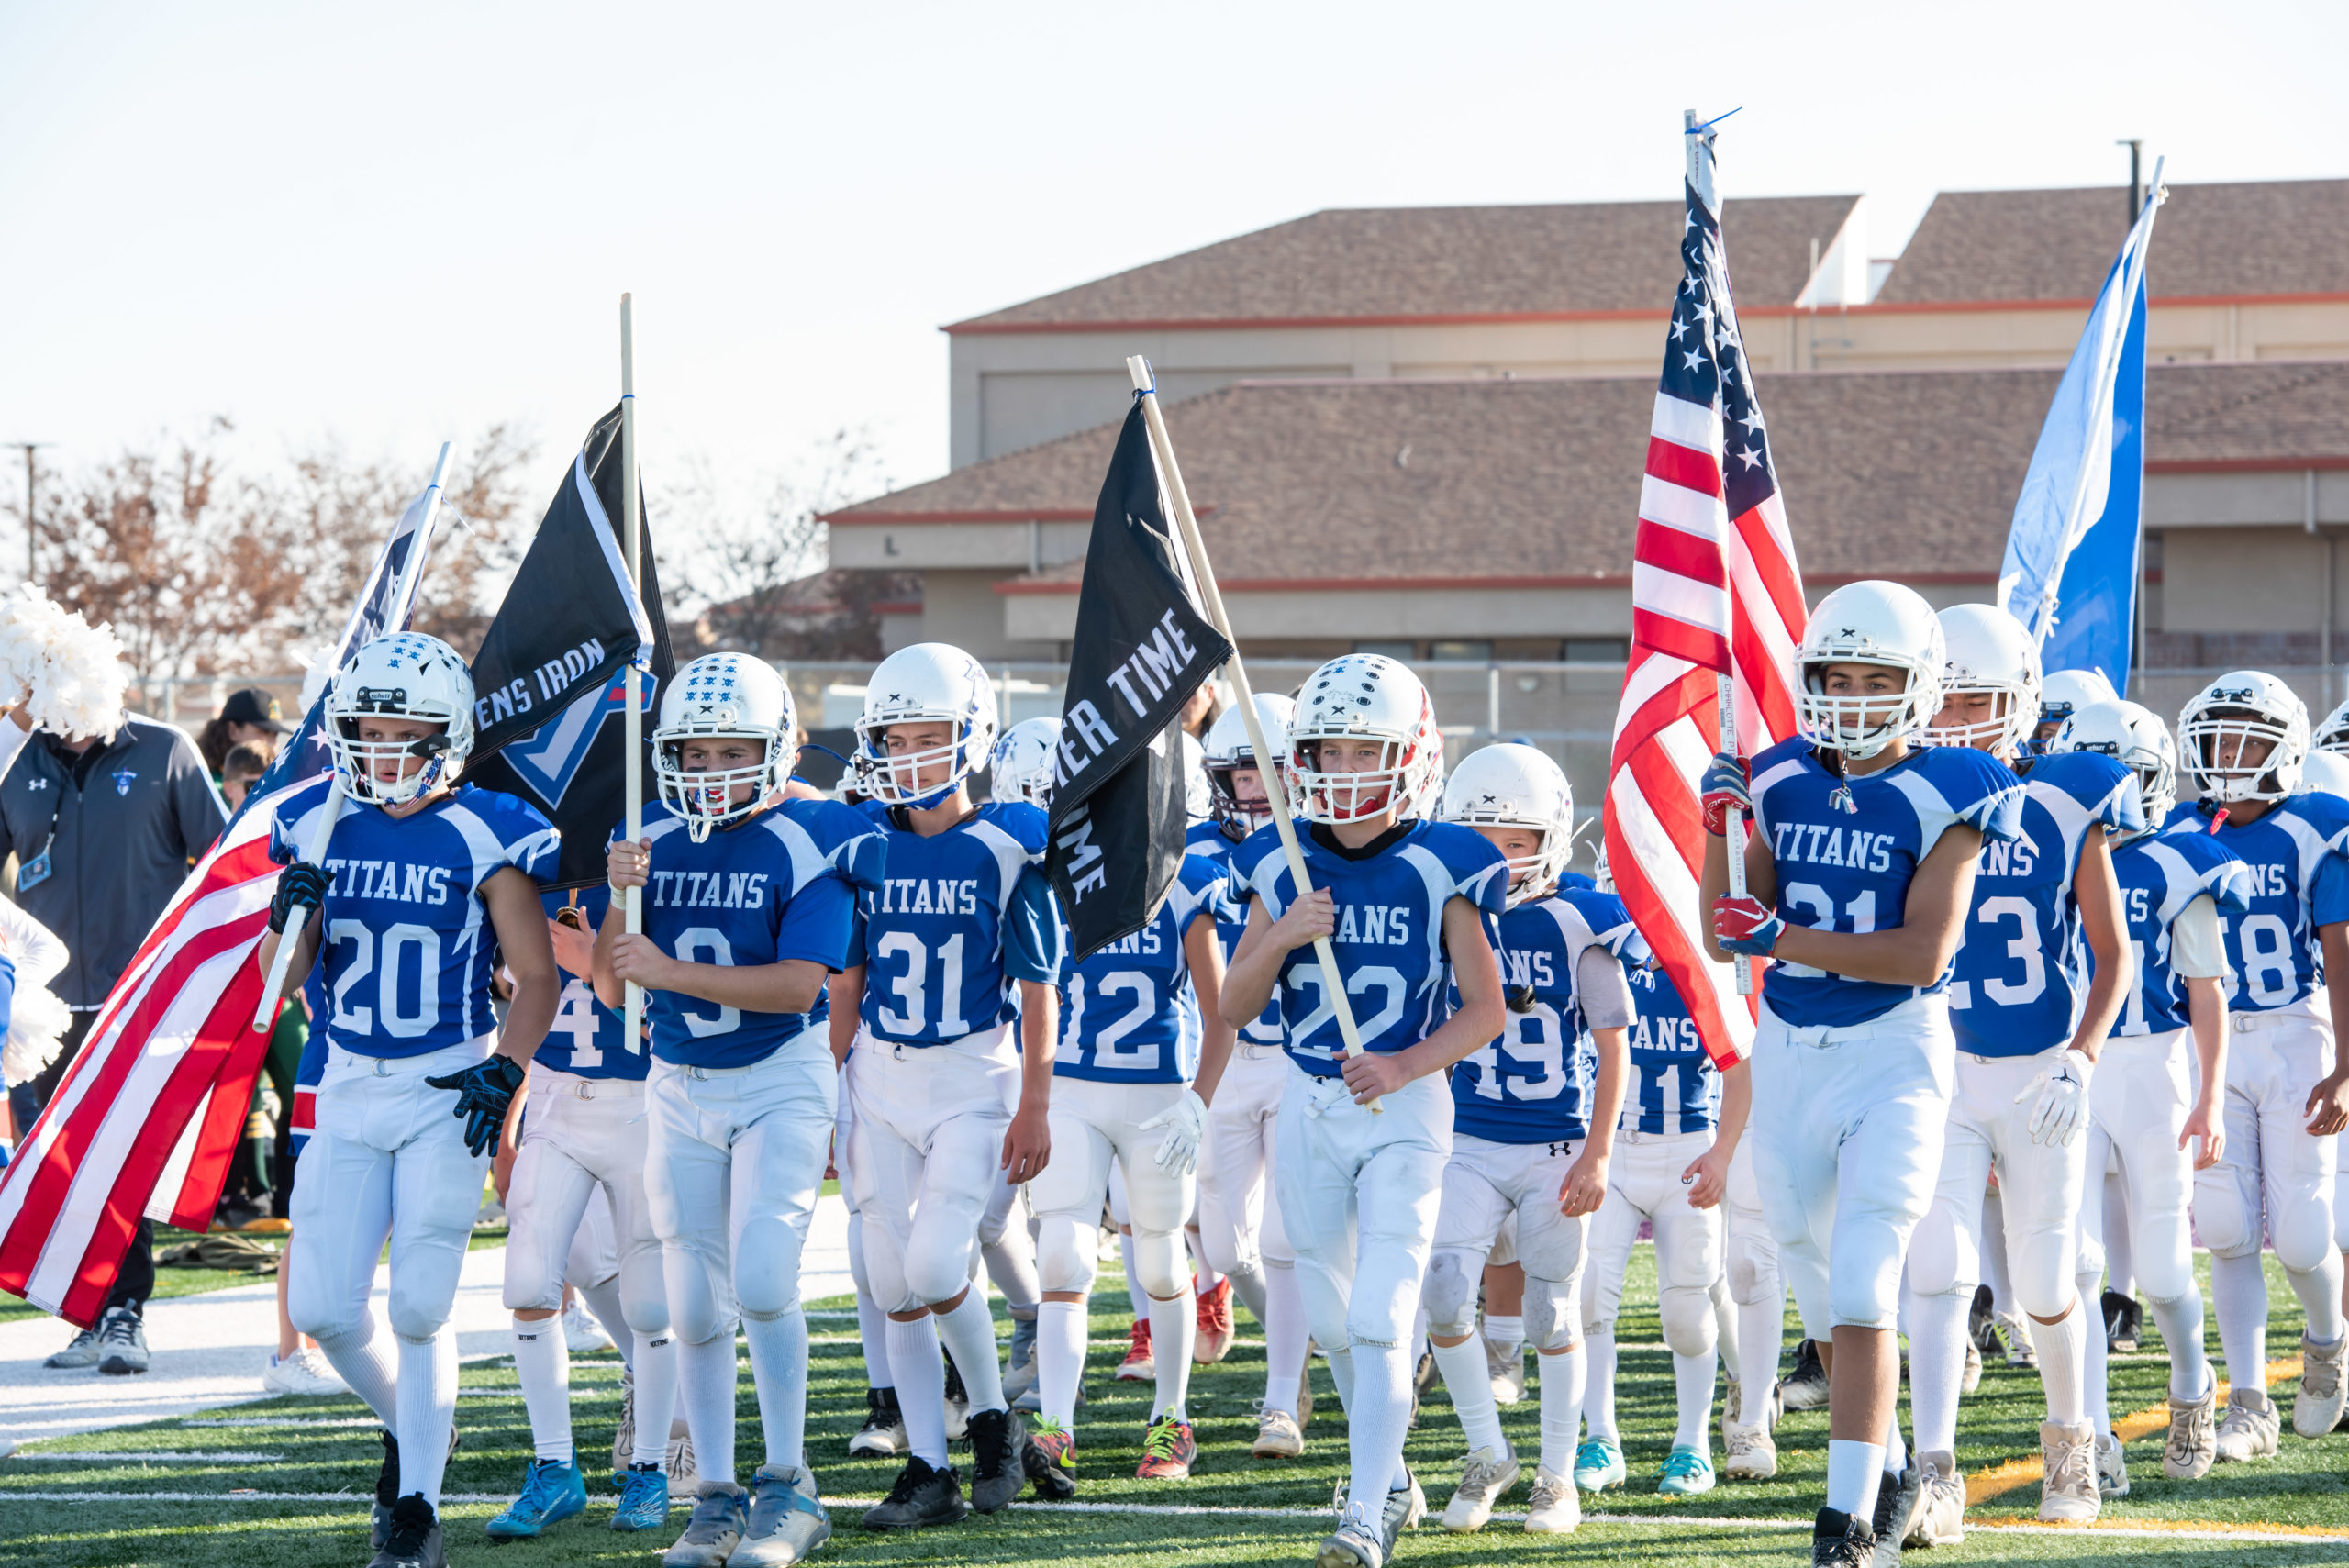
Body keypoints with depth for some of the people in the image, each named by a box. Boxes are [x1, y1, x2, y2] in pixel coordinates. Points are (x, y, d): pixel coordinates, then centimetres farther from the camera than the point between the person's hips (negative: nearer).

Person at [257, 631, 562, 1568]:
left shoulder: (483, 835, -7)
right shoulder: (319, 828, 3)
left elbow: (536, 978, -3)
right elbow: (280, 979, 6)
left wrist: (504, 1072, -17)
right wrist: (291, 917, -15)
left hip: (448, 1093, -4)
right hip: (350, 1090, 4)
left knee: (419, 1309, -7)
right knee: (323, 1309, 0)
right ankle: (414, 1427, 29)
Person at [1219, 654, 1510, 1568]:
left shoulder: (1438, 869, -7)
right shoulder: (1282, 868, 3)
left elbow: (1486, 1008, -4)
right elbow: (1234, 1009, 6)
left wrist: (1407, 1065, -19)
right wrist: (1279, 938, -12)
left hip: (1404, 1110, -4)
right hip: (1309, 1107, 4)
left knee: (1381, 1320, -12)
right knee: (1332, 1319, 13)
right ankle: (1392, 1478, 32)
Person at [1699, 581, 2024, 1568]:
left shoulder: (1944, 798, -8)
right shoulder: (1782, 783, 5)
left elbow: (1924, 951, -18)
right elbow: (1726, 938, 5)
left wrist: (1781, 938, -20)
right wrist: (1720, 828, -9)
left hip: (1895, 1053, -5)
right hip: (1786, 1056, 5)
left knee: (1862, 1291, -13)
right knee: (1821, 1296, 15)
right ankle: (1884, 1468, 33)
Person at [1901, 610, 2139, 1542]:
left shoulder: (2066, 808, -6)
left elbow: (2112, 955, -3)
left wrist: (2081, 1055, -15)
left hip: (2040, 1075, -1)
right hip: (1941, 1073, 1)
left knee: (2045, 1288, 8)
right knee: (1939, 1272, -13)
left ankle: (2069, 1440, 33)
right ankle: (1934, 1479, -18)